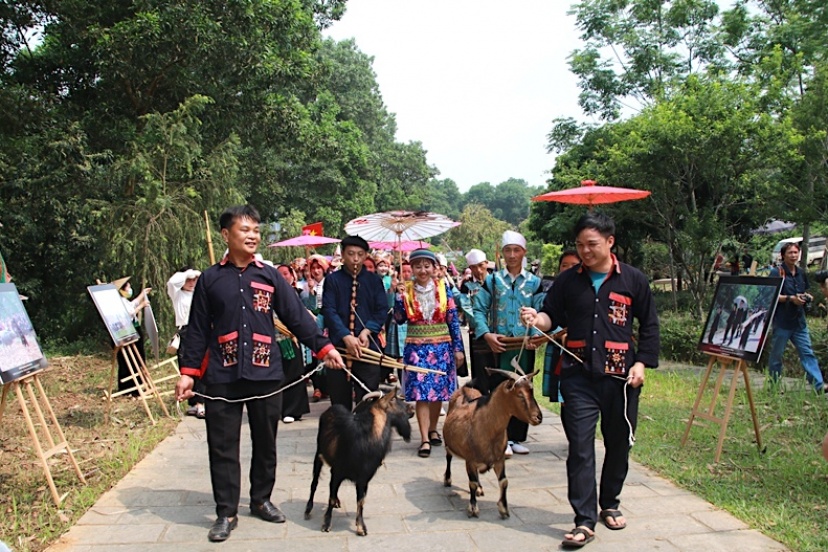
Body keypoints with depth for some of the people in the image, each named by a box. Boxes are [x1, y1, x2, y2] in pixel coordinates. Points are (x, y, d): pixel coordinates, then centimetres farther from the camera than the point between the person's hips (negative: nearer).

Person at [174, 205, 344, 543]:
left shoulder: (270, 276, 6)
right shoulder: (210, 279, 4)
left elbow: (296, 316, 3)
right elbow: (198, 330, 5)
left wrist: (324, 347, -6)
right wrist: (188, 372, -1)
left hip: (265, 375, 1)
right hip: (222, 378, -1)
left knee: (265, 442, 12)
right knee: (223, 447, 4)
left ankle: (261, 499, 30)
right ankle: (226, 512, 17)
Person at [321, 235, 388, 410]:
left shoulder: (374, 281, 8)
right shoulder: (333, 280, 1)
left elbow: (382, 310, 1)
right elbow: (329, 311, -8)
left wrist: (367, 331, -16)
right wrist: (346, 336, -20)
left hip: (368, 346, 1)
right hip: (339, 345, -1)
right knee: (339, 400, 7)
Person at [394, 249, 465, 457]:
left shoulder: (443, 289, 1)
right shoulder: (406, 291, 0)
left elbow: (453, 320, 2)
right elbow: (399, 319, -5)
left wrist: (458, 348, 0)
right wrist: (398, 296, -14)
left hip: (442, 347, 1)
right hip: (417, 348, -1)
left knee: (439, 390, 9)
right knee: (421, 392, -7)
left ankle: (433, 430, 28)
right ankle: (425, 439, -5)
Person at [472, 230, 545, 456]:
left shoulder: (534, 282, 7)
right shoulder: (492, 280, 4)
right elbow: (479, 310, 0)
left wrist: (536, 336, -16)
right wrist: (486, 334, -15)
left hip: (525, 346, 2)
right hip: (498, 345, -2)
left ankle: (517, 438, 19)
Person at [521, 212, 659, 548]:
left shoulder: (633, 280, 2)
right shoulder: (568, 280, 5)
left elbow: (649, 325, 7)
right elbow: (553, 315, 6)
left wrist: (641, 363, -3)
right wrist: (537, 318, -17)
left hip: (621, 375, 1)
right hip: (579, 377, 0)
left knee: (618, 444, 14)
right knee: (580, 448, -4)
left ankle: (610, 504, 35)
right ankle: (585, 521, 2)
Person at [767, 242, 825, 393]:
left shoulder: (801, 274, 14)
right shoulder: (777, 273, -5)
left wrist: (807, 297, 3)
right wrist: (791, 298, -21)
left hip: (799, 321, 6)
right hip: (782, 321, -5)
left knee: (808, 353, 1)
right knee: (776, 355, 3)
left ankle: (819, 385, -1)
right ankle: (774, 386, 14)